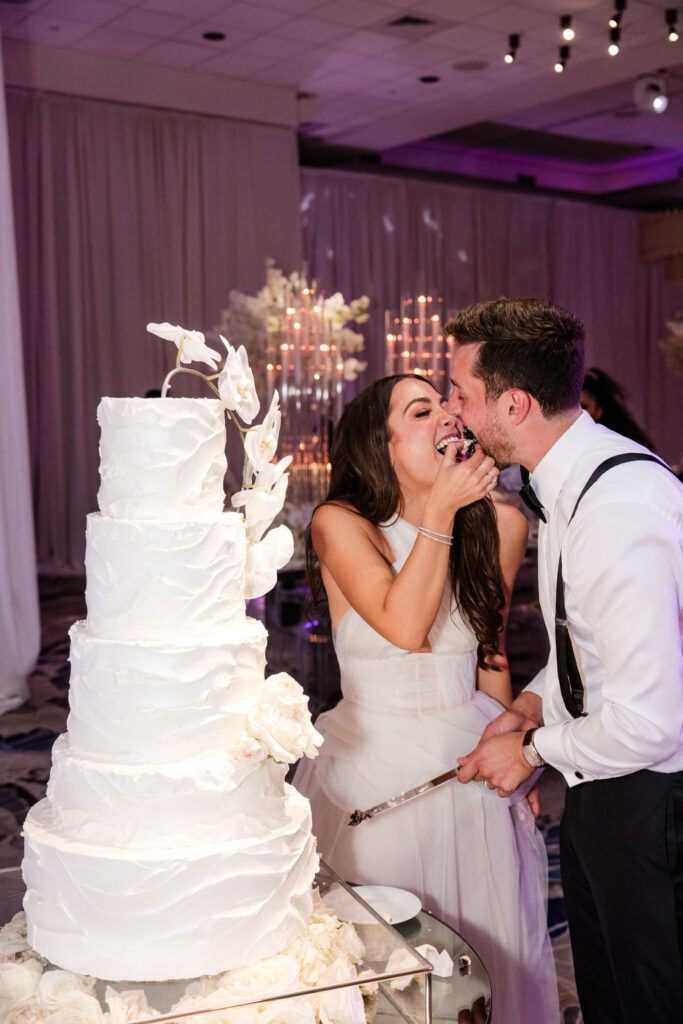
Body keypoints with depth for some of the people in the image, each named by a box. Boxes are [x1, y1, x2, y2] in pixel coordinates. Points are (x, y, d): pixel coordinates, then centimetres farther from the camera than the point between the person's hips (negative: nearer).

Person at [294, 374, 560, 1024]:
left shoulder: (499, 525, -1)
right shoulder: (339, 525, -12)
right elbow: (405, 627, -24)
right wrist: (441, 511, -23)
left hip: (468, 760, 3)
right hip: (374, 769, -3)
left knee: (489, 948, 13)